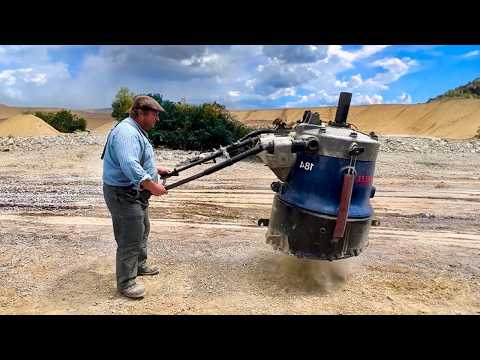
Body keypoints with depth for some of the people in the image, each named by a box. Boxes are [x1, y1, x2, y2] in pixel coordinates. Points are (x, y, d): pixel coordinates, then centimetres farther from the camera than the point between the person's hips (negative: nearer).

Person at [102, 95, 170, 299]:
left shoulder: (136, 131, 13)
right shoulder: (127, 132, -22)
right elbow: (129, 165, -35)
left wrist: (157, 169, 18)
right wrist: (152, 186, -34)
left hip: (135, 193, 11)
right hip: (123, 194, -11)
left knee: (142, 231, 24)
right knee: (130, 240, -3)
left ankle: (139, 265, 42)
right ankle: (126, 282, 11)